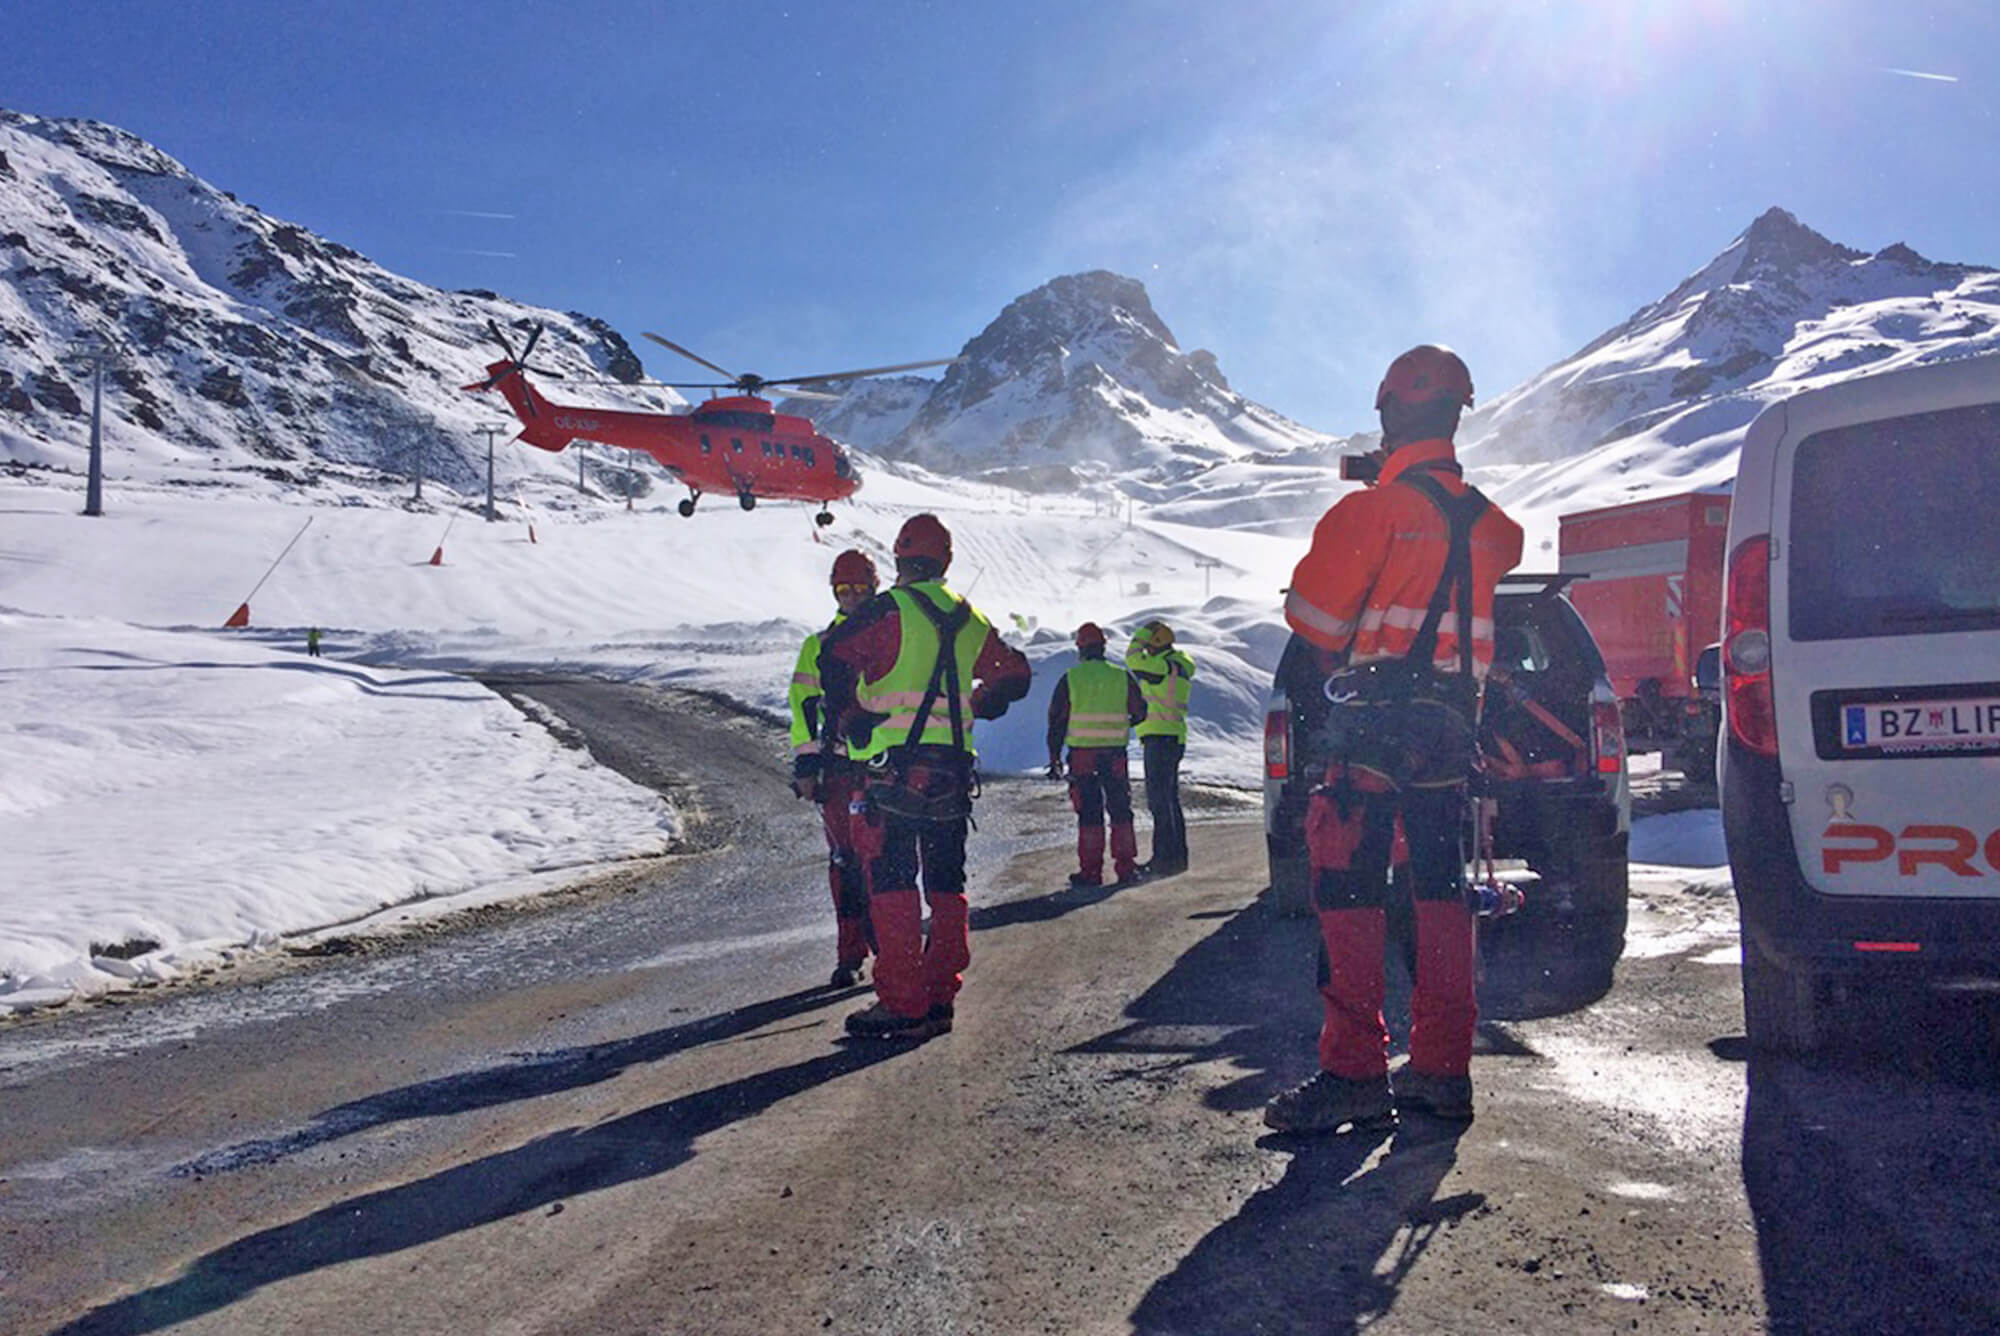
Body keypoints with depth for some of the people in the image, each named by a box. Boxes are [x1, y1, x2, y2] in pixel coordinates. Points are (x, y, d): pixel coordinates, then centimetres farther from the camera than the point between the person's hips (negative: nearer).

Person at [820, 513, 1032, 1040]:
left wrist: (849, 718, -5)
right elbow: (1013, 675, 22)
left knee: (891, 881, -3)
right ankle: (939, 999, 16)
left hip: (896, 765, -6)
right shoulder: (969, 620, 14)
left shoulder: (889, 610, -5)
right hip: (954, 770, 6)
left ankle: (903, 1007, -4)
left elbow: (835, 658, -17)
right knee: (946, 883, 12)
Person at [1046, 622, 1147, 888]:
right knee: (1120, 811, 10)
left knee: (1089, 812, 2)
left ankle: (1090, 870, 1)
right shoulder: (1122, 677, 2)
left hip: (1082, 753, -1)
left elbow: (1056, 720, -1)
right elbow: (1140, 712, 11)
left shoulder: (1070, 679, -2)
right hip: (1116, 753, 2)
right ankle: (1126, 867, 10)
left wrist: (1054, 757, 5)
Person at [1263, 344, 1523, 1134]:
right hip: (1452, 721, 7)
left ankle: (1355, 1074, -7)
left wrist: (1339, 657, 12)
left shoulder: (1376, 509, -11)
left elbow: (1311, 611, -8)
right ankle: (1442, 1070, 16)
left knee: (1350, 890, -5)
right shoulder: (1482, 519, 11)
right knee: (1440, 889, 11)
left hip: (1376, 721, -7)